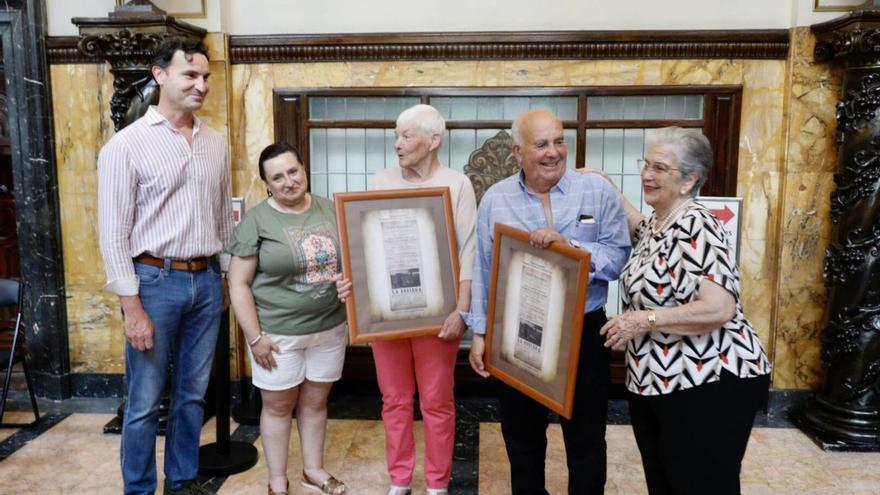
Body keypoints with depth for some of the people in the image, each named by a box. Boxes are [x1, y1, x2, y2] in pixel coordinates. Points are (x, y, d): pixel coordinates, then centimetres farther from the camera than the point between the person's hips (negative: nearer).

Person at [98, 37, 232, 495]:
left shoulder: (215, 143, 8)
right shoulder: (127, 144, -8)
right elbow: (114, 232, -10)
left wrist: (227, 276, 14)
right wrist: (132, 307, -13)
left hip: (206, 280, 5)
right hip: (156, 281, -5)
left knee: (192, 394, 15)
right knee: (145, 401, 6)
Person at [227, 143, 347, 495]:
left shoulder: (330, 209, 3)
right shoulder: (256, 220, -10)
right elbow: (238, 284, -9)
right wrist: (255, 336, -13)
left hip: (329, 327, 4)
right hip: (278, 332, -3)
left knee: (316, 401, 17)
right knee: (278, 405, 11)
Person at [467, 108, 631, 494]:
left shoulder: (598, 191, -6)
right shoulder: (495, 199, -1)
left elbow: (619, 258, -12)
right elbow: (483, 271, 1)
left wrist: (568, 244, -25)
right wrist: (480, 333, 0)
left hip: (583, 333, -1)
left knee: (586, 439, 14)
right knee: (521, 436, 20)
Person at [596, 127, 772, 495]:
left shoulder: (695, 227, -19)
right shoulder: (656, 224, 9)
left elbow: (719, 309, -28)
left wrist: (646, 320, -23)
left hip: (708, 384, -9)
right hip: (654, 382, 10)